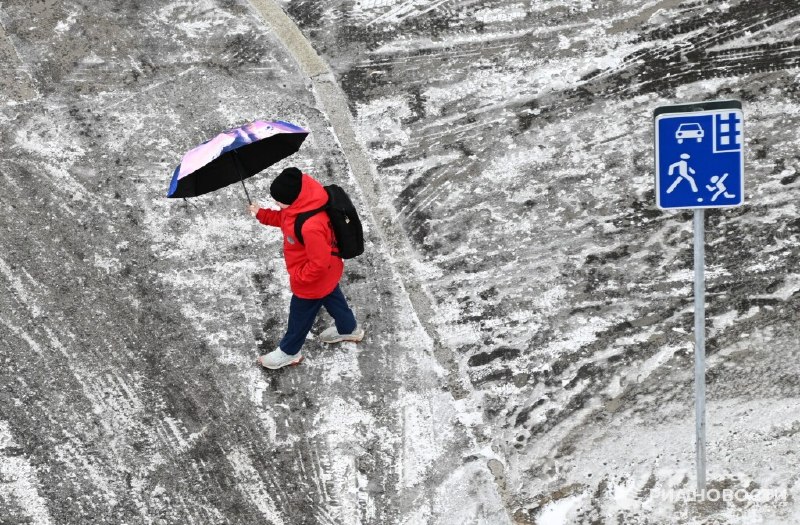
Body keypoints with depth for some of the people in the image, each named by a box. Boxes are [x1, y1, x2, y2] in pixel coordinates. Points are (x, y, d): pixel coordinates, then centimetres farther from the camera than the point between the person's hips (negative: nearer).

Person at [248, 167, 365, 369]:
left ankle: (289, 352, 42)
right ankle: (349, 329, 59)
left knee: (300, 315, 17)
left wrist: (299, 277, -19)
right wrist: (261, 214, -3)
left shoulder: (311, 227, -46)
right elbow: (284, 218, 7)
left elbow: (319, 263, -35)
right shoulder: (303, 202, -17)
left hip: (313, 281, -9)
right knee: (332, 298, 33)